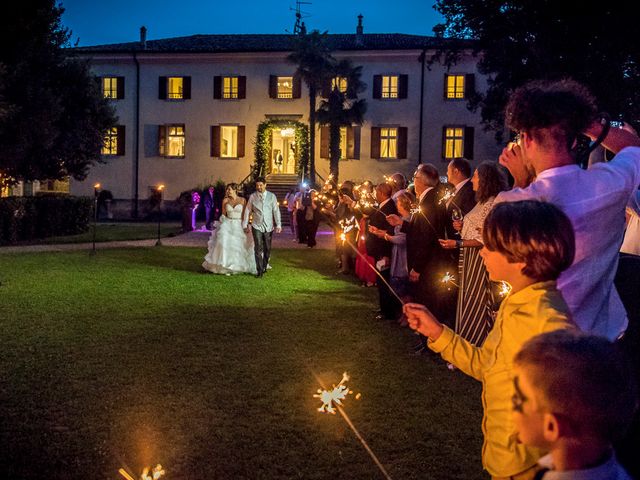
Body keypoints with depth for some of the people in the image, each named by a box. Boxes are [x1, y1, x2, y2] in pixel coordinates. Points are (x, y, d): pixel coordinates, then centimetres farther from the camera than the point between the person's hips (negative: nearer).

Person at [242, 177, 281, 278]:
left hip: (268, 226, 1)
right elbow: (247, 211, 5)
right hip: (257, 226, -1)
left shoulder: (271, 196, 1)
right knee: (258, 248, -7)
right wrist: (245, 225, 3)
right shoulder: (252, 196, 1)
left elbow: (276, 211, 0)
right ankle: (259, 271, -3)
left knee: (267, 249, 11)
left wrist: (278, 225, -5)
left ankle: (264, 266, 31)